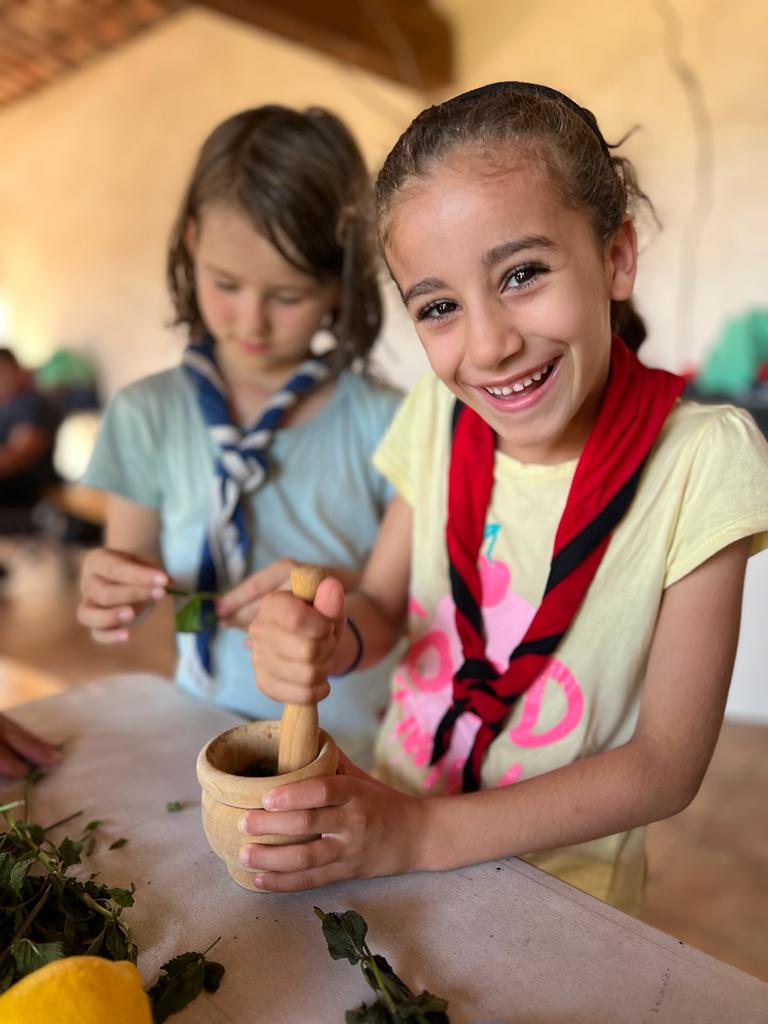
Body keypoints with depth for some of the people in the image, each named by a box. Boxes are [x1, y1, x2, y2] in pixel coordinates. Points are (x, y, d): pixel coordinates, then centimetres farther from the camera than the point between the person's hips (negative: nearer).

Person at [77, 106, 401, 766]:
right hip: (202, 731, 3)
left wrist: (347, 590, -21)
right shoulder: (147, 415, 0)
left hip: (354, 740, -2)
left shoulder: (383, 423, -7)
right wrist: (107, 595, -12)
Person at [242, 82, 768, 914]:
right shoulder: (436, 416, -9)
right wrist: (325, 639, -22)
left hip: (563, 882, -2)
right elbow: (381, 605, 0)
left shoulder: (699, 459, -20)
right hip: (390, 814, 3)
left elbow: (667, 764, -16)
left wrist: (424, 833, -21)